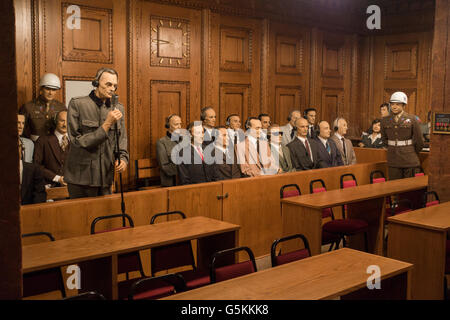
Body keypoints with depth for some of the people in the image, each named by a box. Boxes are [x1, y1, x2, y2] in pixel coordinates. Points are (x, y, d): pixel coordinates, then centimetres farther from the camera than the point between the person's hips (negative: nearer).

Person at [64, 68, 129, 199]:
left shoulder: (118, 108, 8)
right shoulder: (77, 104, -7)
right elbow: (77, 141, -12)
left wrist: (123, 158, -5)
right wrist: (107, 124, -17)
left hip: (106, 176, 4)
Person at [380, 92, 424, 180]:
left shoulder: (411, 119, -5)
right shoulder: (385, 120, 5)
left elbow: (419, 140, 0)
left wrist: (412, 154, 10)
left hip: (409, 159, -2)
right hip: (393, 159, 2)